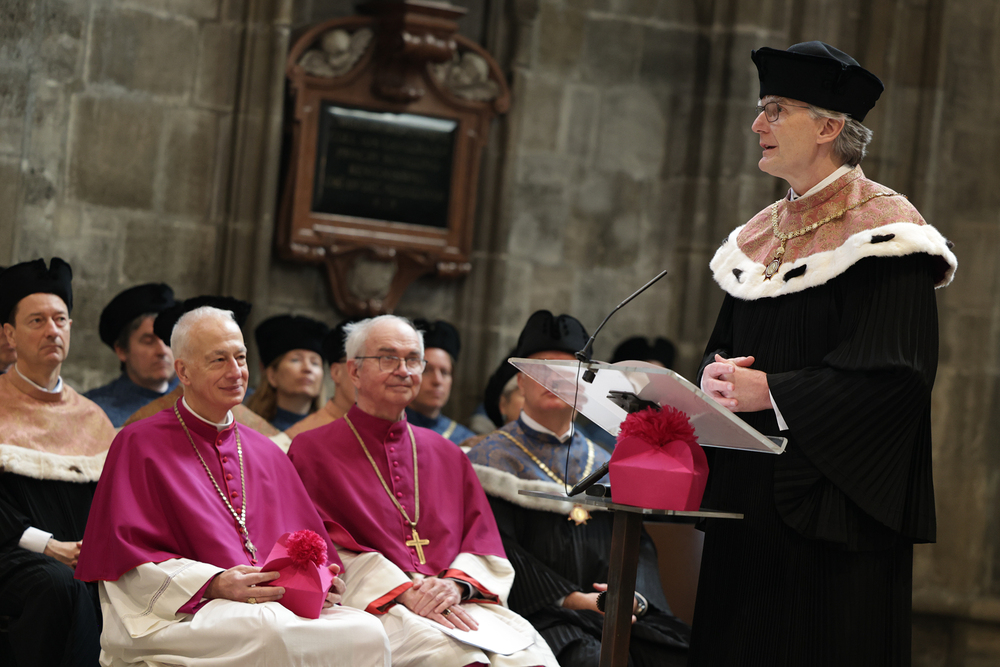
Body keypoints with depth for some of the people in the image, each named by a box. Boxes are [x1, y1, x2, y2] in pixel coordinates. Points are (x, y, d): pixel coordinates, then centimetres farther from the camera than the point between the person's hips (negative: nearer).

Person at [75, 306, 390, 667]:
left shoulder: (267, 454, 26)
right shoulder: (138, 445, 7)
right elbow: (129, 558, -2)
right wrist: (213, 585, -17)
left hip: (276, 606, 5)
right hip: (184, 616, -5)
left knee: (368, 632, -25)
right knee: (272, 631, -38)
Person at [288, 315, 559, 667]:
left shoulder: (448, 456, 25)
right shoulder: (312, 450, 10)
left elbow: (484, 544, 16)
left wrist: (455, 584, -7)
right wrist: (404, 592, -14)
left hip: (458, 602, 4)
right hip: (374, 605, -4)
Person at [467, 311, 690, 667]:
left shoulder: (604, 463, 22)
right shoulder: (493, 459, 8)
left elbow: (637, 543, 14)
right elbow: (498, 548, -4)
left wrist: (632, 594, -8)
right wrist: (569, 599, -15)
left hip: (619, 610, 4)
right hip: (538, 612, -4)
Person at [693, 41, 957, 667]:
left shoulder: (882, 228, -8)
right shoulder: (762, 234, 16)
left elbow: (897, 372, -17)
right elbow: (724, 344, 21)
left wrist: (772, 390, -18)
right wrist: (719, 374, -3)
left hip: (826, 500, -7)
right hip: (746, 498, 7)